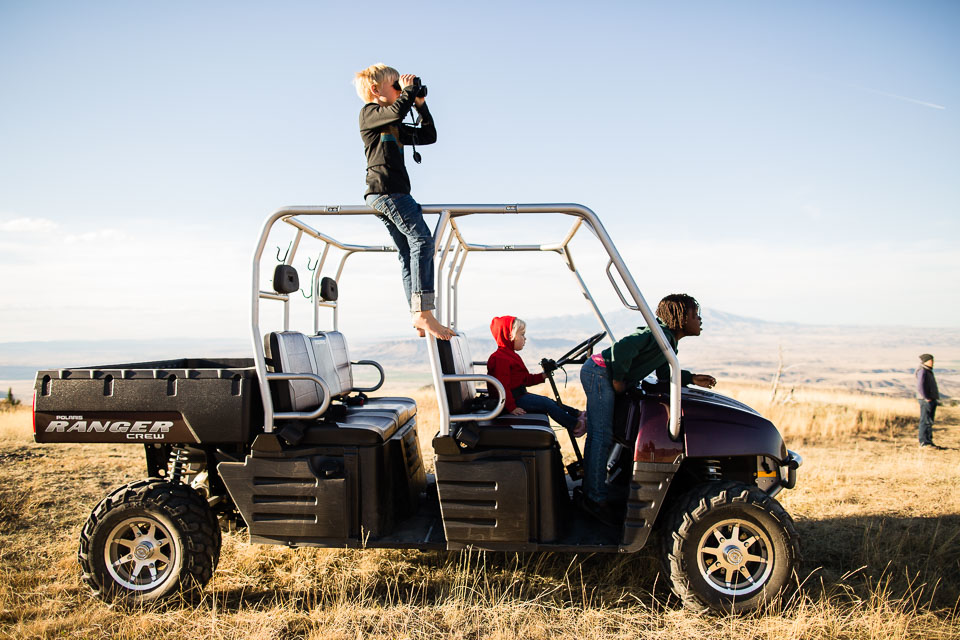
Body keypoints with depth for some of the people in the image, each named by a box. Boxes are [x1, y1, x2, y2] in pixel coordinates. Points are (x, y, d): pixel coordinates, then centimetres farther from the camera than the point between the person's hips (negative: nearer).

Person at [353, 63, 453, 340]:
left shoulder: (394, 126, 28)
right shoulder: (370, 112, 3)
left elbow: (428, 136, 28)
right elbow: (398, 110, -19)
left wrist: (421, 104, 21)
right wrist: (409, 89, -1)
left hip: (394, 191, 10)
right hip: (384, 188, -10)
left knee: (408, 252, 3)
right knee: (422, 239, -19)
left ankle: (418, 317, 1)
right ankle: (424, 314, -25)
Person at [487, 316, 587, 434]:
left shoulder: (511, 356, 18)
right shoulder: (500, 358, -20)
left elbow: (525, 379, 20)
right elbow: (503, 386, -24)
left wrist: (542, 377, 8)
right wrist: (512, 407, -25)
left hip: (520, 395, 11)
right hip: (514, 399, -11)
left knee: (550, 402, 8)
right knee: (546, 403, -14)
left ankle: (577, 414, 8)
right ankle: (575, 425, -12)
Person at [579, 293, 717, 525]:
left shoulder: (669, 342, 14)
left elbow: (664, 374, 21)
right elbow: (622, 347, -30)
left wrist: (692, 378, 8)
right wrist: (619, 380, -20)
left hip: (597, 375, 11)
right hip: (600, 373, -11)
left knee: (596, 436, 12)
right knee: (602, 435, -11)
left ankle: (589, 494, 19)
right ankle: (596, 499, -7)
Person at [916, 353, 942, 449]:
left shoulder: (928, 371, 19)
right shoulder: (922, 371, -13)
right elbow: (920, 387, -22)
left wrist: (934, 398, 17)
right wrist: (926, 398, -20)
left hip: (931, 400, 10)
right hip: (926, 400, -10)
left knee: (929, 422, 12)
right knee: (925, 421, -9)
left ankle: (928, 442, 16)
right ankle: (924, 442, -8)